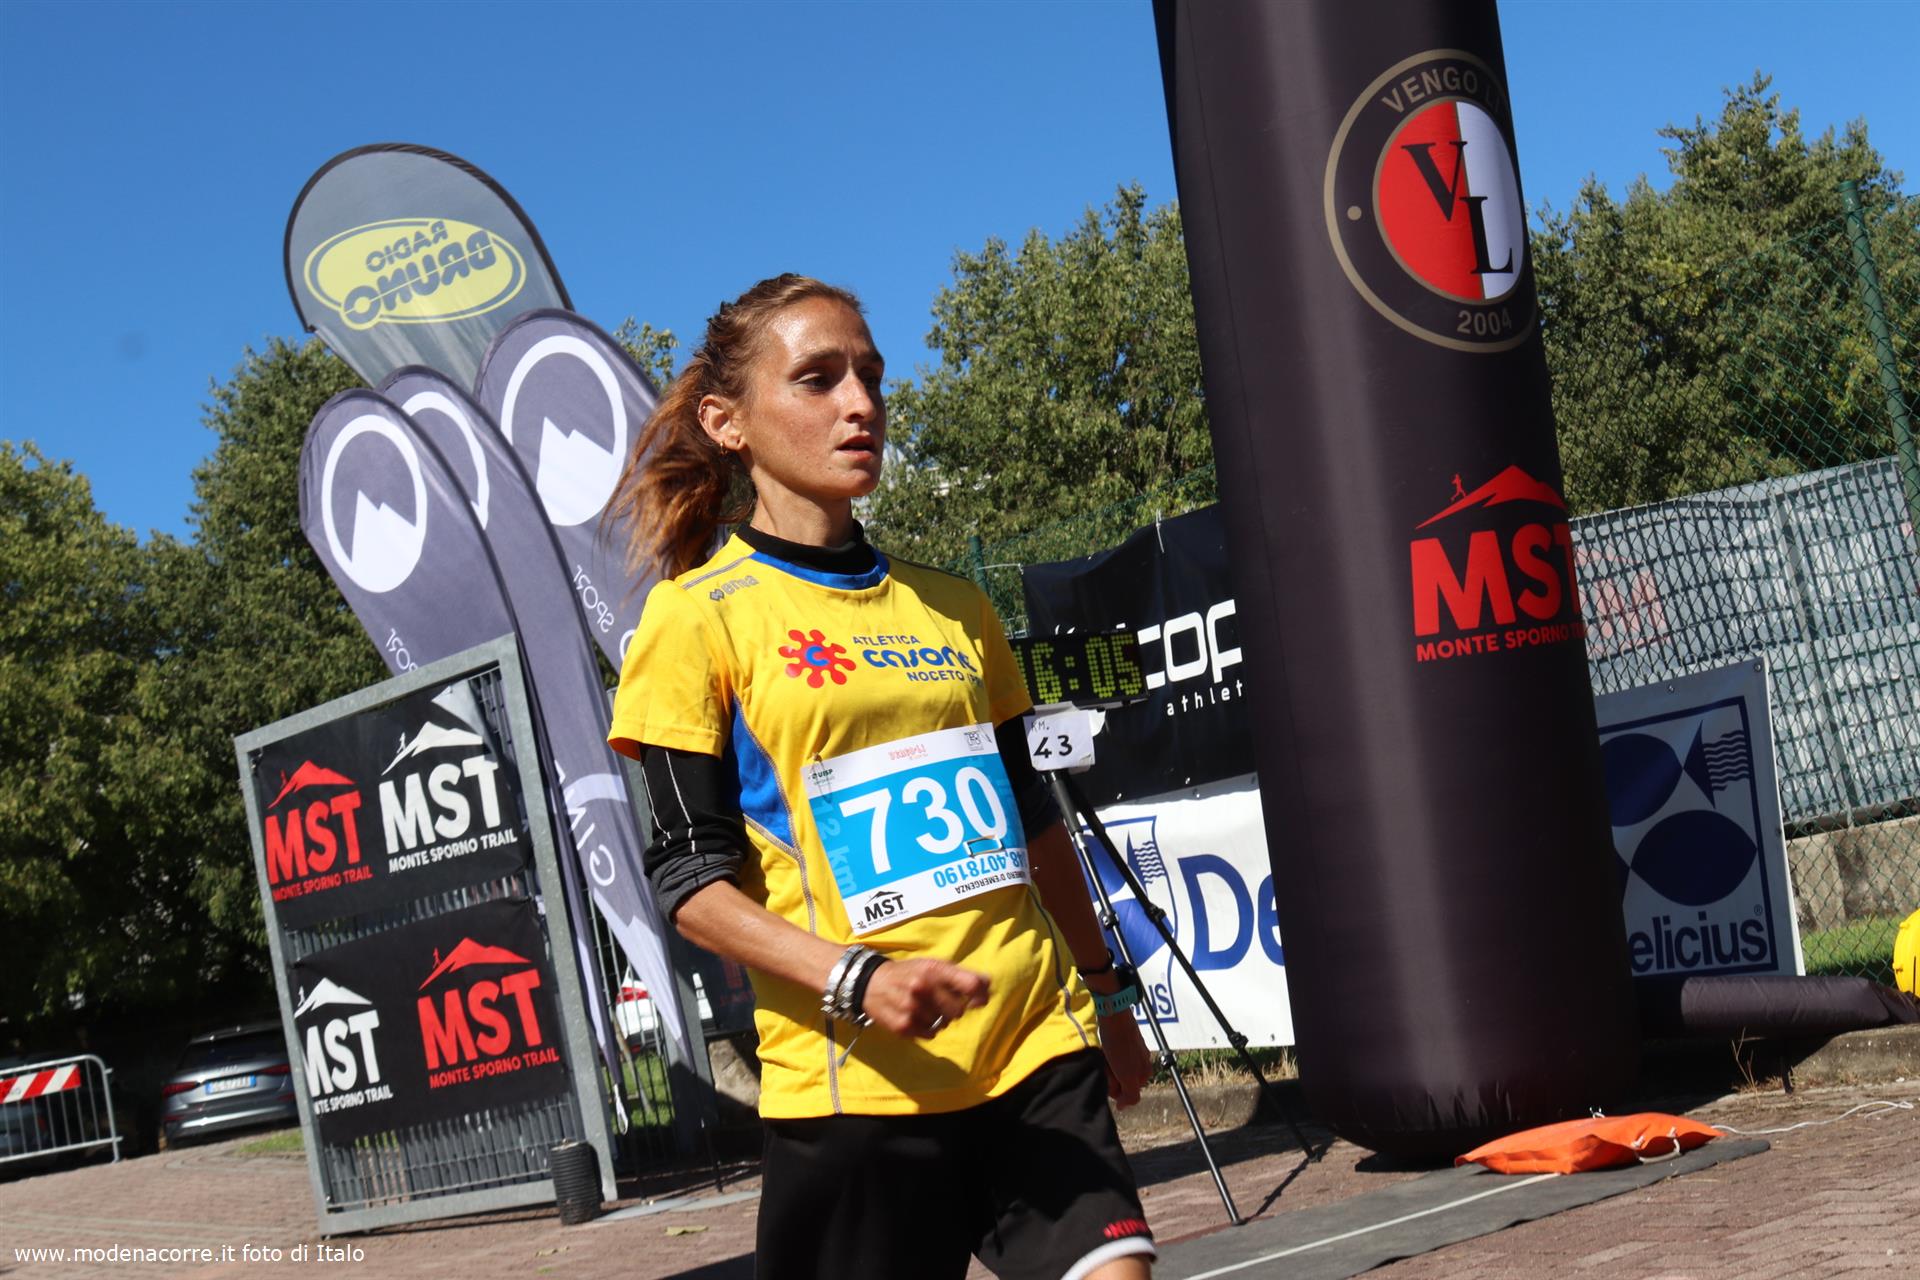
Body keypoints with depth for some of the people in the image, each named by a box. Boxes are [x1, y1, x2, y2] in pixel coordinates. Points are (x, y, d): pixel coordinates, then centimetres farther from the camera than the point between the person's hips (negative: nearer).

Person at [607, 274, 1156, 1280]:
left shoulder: (952, 609, 15)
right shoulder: (699, 617, -2)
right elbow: (689, 877, -8)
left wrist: (1104, 989, 25)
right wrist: (856, 981, -20)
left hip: (1037, 1047, 5)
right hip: (855, 1082, -4)